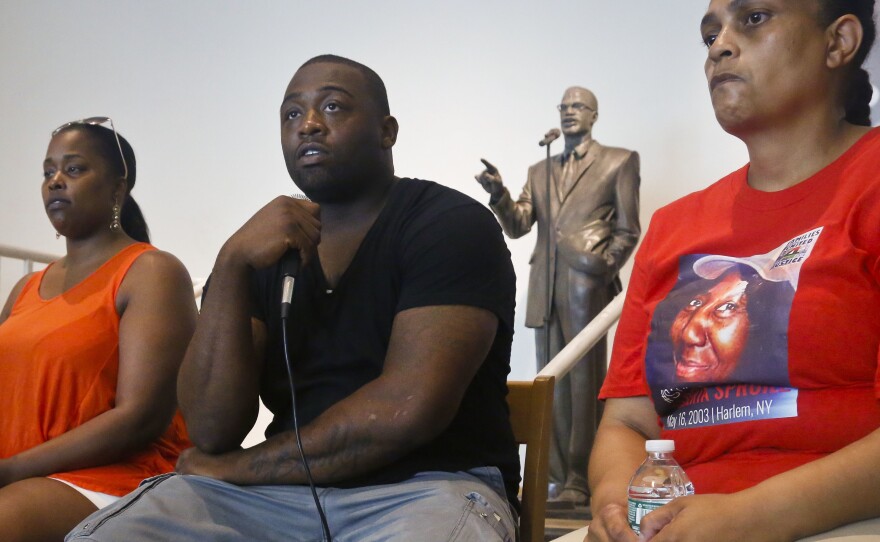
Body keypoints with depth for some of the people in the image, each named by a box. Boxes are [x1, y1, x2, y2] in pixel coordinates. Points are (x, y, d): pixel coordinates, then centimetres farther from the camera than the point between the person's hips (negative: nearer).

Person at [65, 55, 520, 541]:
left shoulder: (452, 225, -3)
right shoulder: (262, 247, 10)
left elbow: (407, 409, -17)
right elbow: (213, 431, -3)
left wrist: (239, 468, -7)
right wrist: (231, 265, -15)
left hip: (426, 487, -3)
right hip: (275, 491, 4)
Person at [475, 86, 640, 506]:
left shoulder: (619, 161, 8)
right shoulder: (540, 170, 21)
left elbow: (627, 231, 3)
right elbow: (518, 226, 10)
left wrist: (605, 267, -10)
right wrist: (499, 195, -7)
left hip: (587, 285, -4)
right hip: (545, 288, 5)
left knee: (584, 382, -3)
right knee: (553, 385, 4)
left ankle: (581, 481, 1)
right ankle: (559, 478, 8)